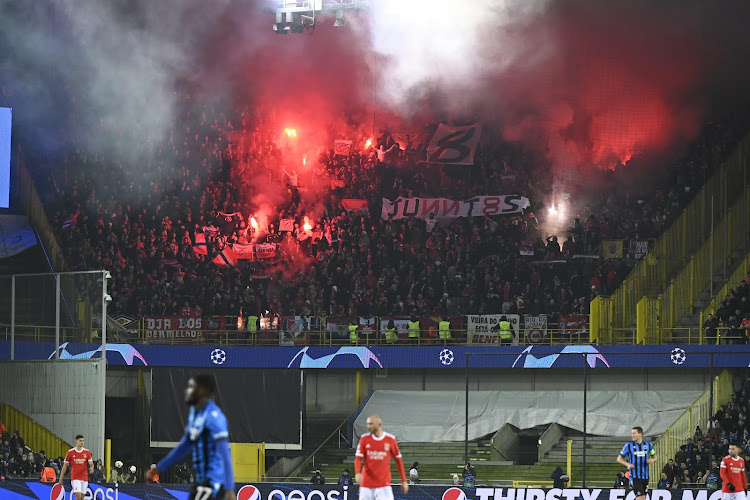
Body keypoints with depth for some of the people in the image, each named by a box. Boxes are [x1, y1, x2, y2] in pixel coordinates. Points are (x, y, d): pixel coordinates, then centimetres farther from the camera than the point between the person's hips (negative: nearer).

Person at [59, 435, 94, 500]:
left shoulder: (87, 452, 4)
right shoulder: (70, 452, -1)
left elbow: (91, 463, -2)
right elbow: (65, 465, 5)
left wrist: (91, 468, -27)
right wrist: (61, 478, 5)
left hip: (84, 478, 3)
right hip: (75, 478, -3)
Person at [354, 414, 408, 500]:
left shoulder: (390, 440, 0)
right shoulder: (364, 439, 2)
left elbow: (398, 460, 9)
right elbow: (358, 458, -2)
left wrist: (404, 481, 9)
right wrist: (357, 473, -23)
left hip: (384, 485, -1)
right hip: (366, 483, 1)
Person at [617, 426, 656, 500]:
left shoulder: (648, 445, 6)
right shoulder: (629, 445, -2)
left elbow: (654, 457, 17)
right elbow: (619, 459, 3)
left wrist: (652, 460, -8)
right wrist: (628, 464, -16)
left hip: (645, 476, 4)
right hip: (635, 476, -4)